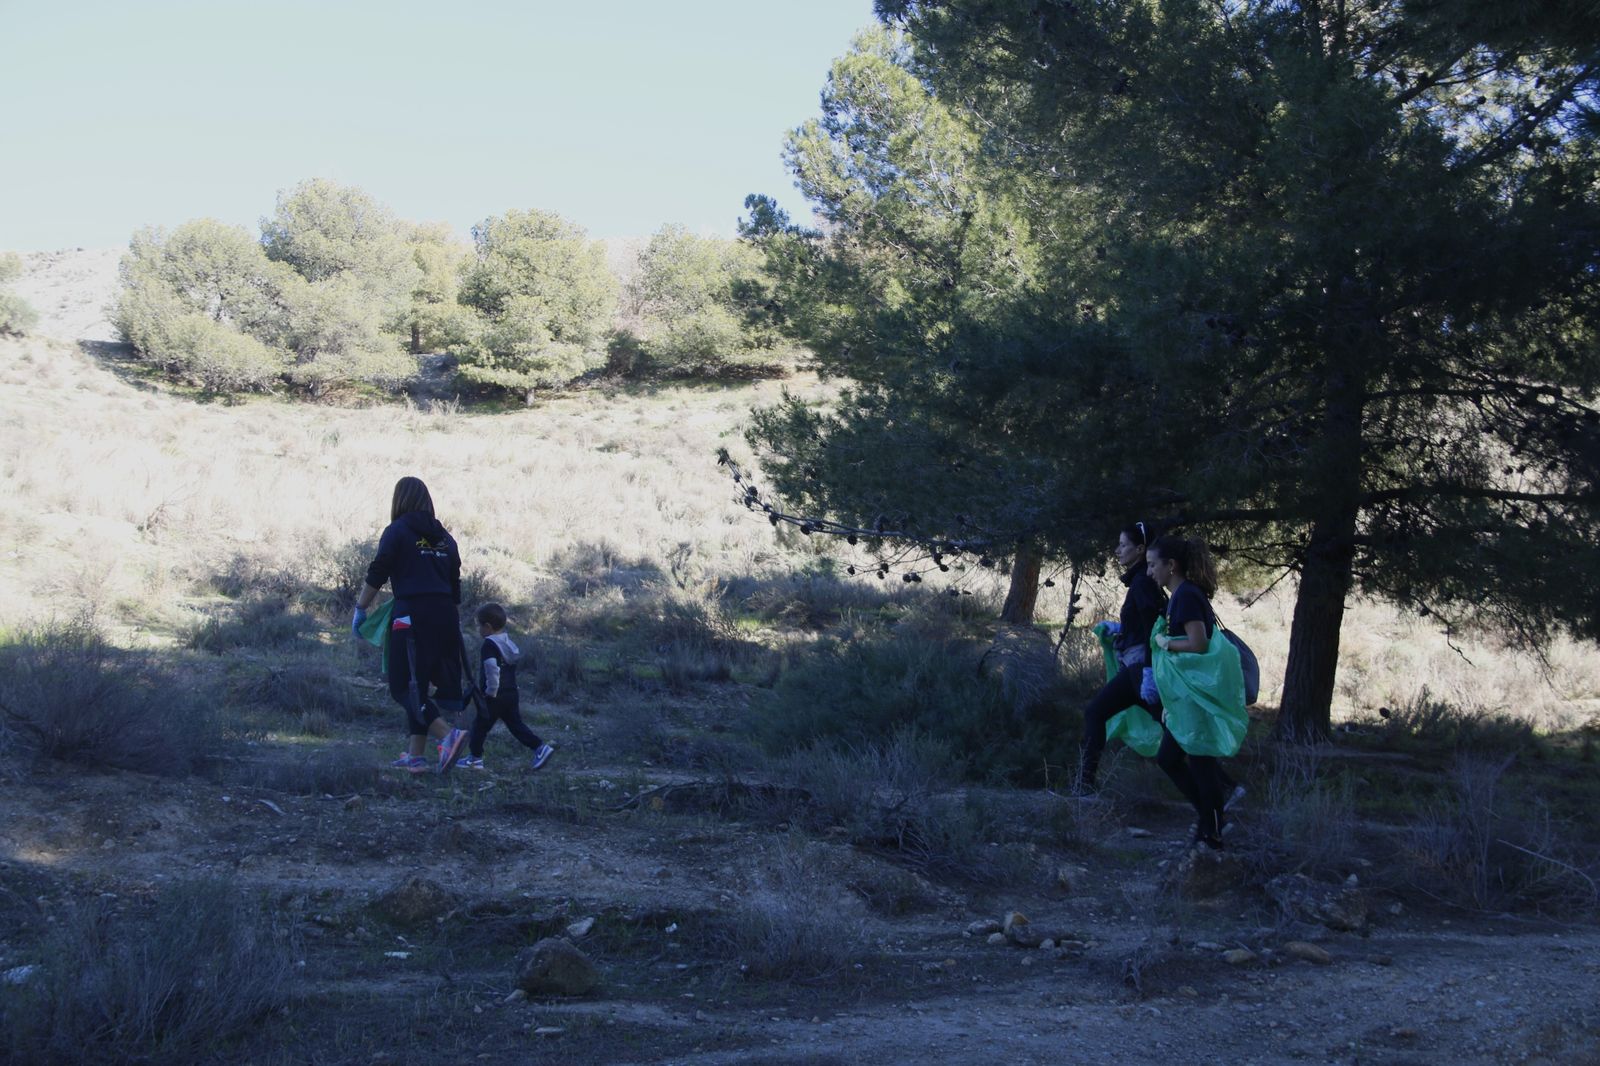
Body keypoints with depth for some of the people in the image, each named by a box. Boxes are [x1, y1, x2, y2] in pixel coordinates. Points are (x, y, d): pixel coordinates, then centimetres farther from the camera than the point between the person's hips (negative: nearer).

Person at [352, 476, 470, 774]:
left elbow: (376, 575, -5)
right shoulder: (443, 536, 16)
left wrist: (360, 609, 4)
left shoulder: (397, 531, -1)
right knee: (420, 684, 13)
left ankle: (447, 735, -22)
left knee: (405, 685, -4)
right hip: (445, 616, 6)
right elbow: (454, 583, 17)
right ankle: (415, 755, 12)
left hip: (412, 615, -6)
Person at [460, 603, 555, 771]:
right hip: (511, 692, 8)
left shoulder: (489, 645, -15)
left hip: (494, 697, -8)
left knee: (480, 725, 5)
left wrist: (491, 691, -19)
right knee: (515, 723, 10)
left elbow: (492, 669, -28)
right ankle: (540, 747, 0)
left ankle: (475, 758, 13)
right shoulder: (508, 641, 12)